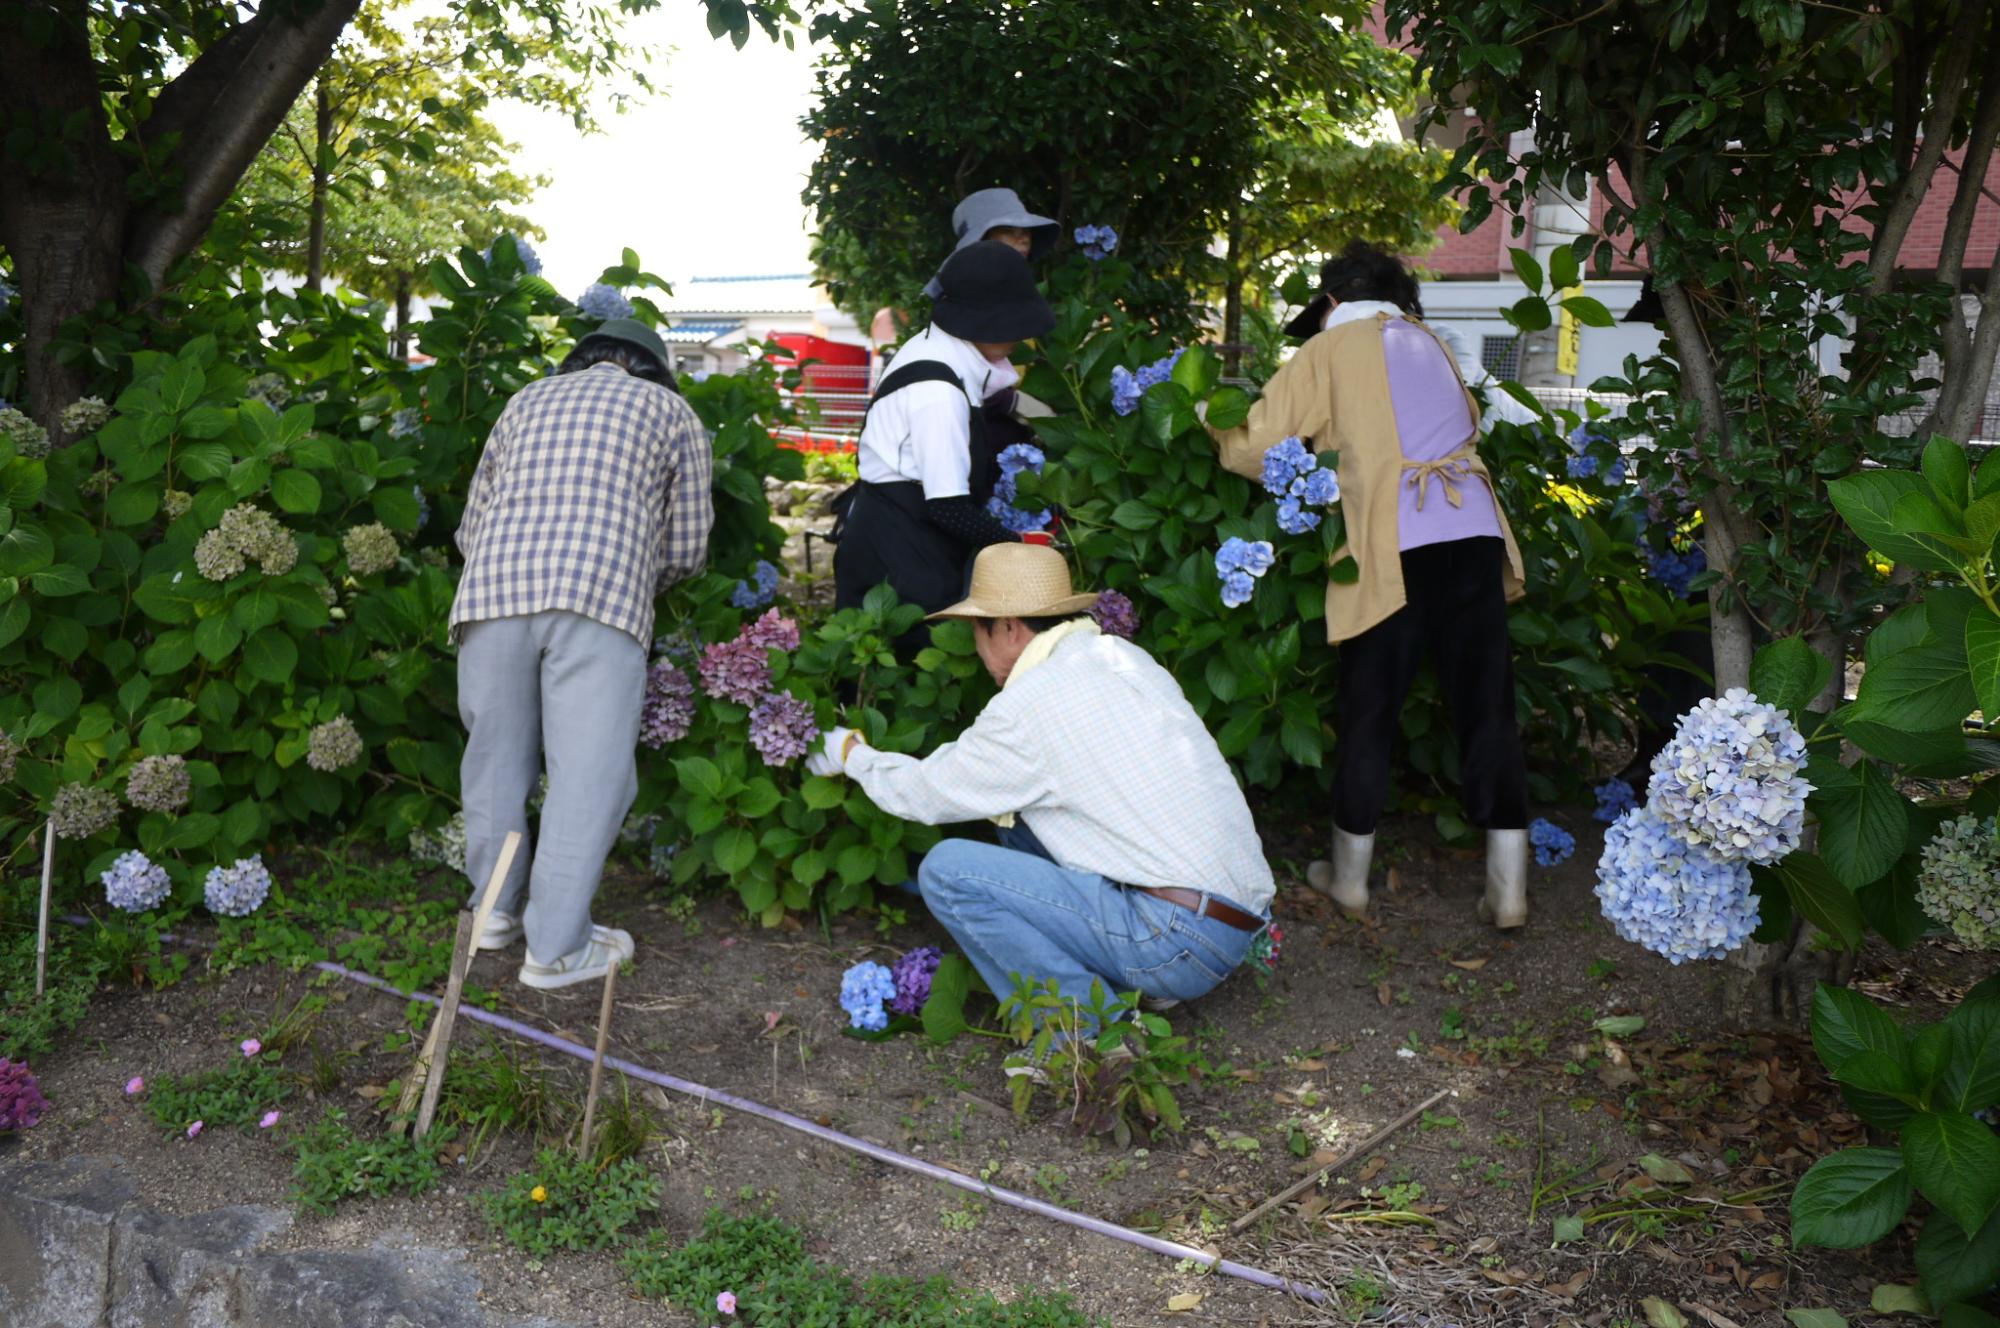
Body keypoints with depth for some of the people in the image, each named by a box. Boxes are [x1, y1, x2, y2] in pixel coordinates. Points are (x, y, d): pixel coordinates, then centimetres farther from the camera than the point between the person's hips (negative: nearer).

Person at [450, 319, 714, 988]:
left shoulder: (528, 399, 29)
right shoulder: (670, 410, 21)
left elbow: (471, 529, 24)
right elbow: (686, 549, 18)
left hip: (494, 589, 4)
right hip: (601, 603, -4)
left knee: (496, 756, 17)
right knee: (588, 774, 1)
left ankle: (496, 909, 31)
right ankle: (557, 947, 6)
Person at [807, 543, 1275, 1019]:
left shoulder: (1029, 706, -12)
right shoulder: (1126, 657, 12)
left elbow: (926, 795, 3)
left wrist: (850, 753, 21)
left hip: (1182, 941, -9)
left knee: (947, 870, -10)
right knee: (1021, 819, 19)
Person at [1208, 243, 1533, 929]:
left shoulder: (1332, 347, 8)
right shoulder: (1428, 342, 23)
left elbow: (1255, 448, 3)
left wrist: (1218, 427, 23)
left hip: (1396, 547, -4)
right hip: (1476, 533, 5)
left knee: (1367, 714, 8)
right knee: (1487, 706, 6)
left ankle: (1348, 876, 20)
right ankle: (1507, 888, 8)